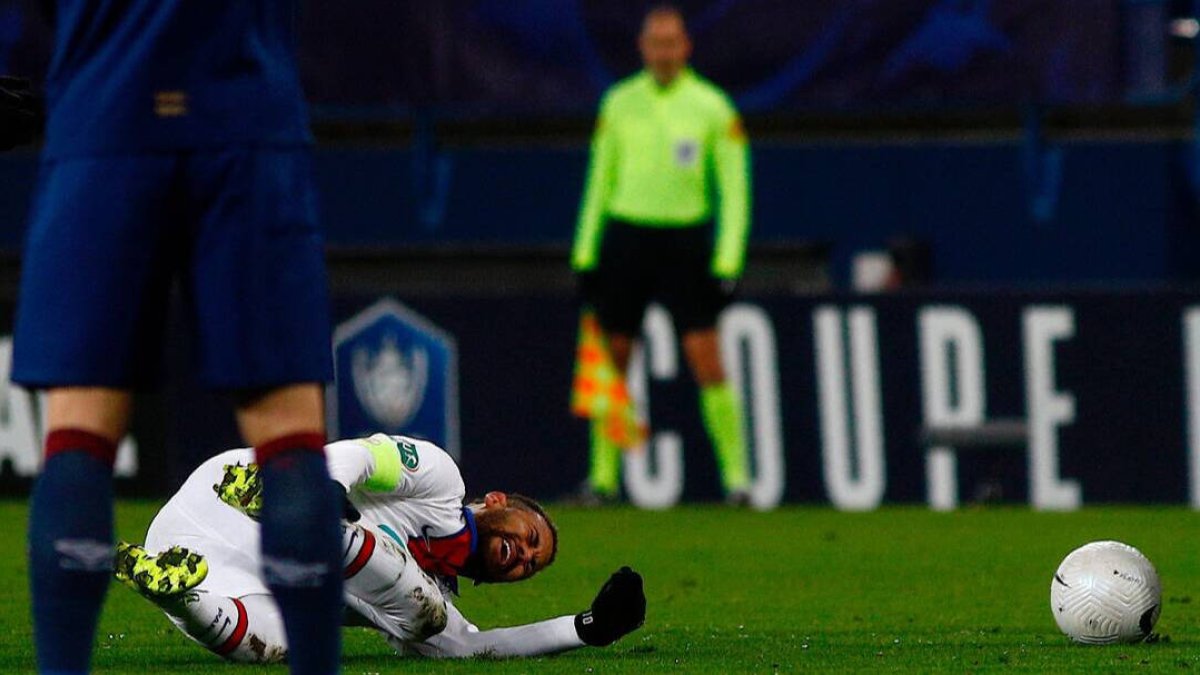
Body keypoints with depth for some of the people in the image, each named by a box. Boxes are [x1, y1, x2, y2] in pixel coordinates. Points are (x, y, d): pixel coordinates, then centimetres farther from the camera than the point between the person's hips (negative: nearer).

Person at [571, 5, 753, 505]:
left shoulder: (712, 107, -1)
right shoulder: (619, 102, 7)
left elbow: (734, 191, 1)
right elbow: (599, 180, 13)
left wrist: (727, 263, -7)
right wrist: (585, 254, 8)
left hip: (685, 244, -3)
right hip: (625, 235, 3)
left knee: (708, 364, -10)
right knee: (610, 365, 2)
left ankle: (736, 476, -5)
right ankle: (603, 476, 12)